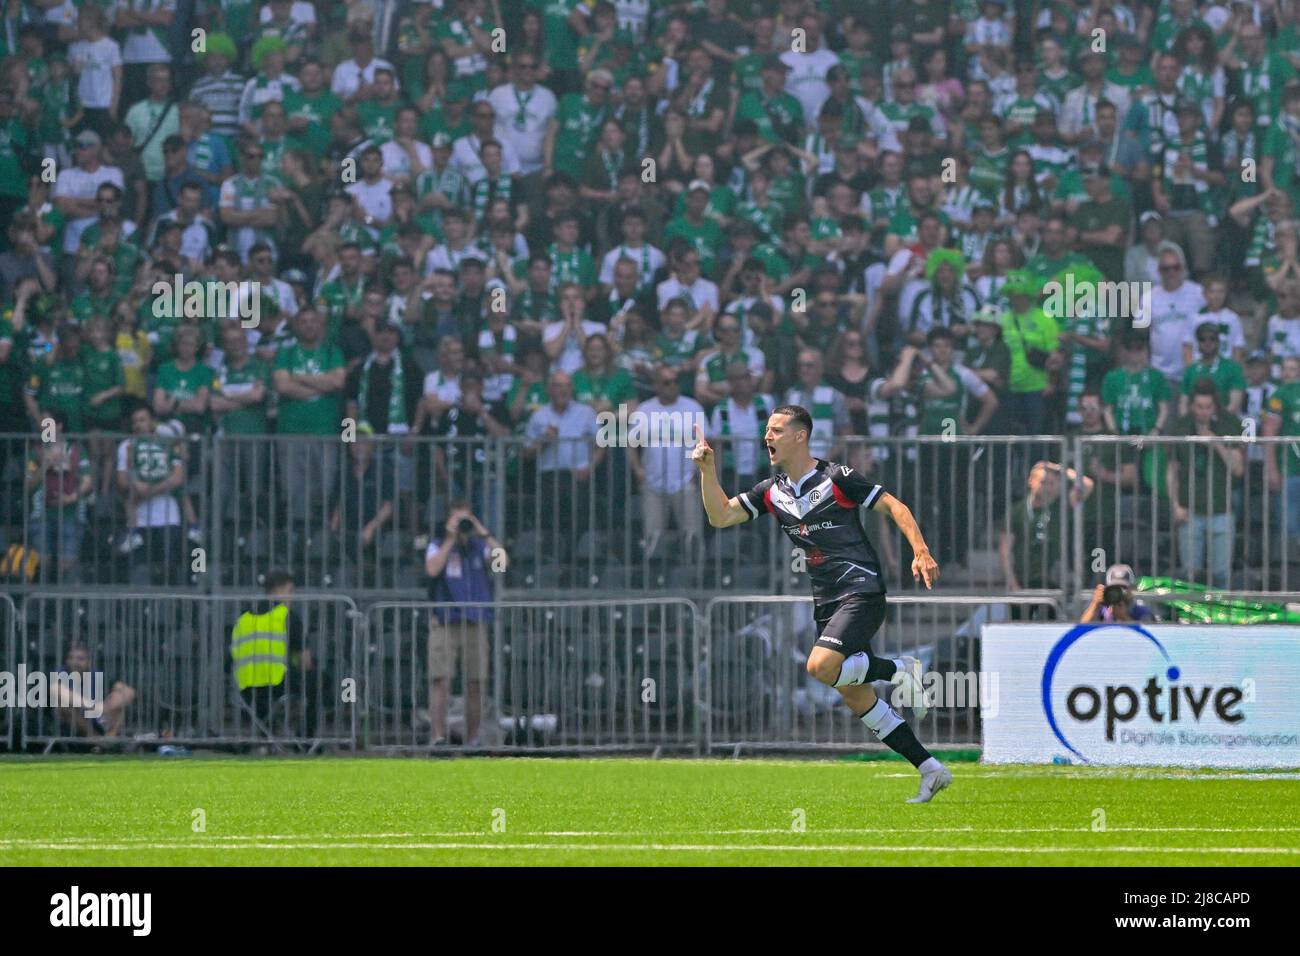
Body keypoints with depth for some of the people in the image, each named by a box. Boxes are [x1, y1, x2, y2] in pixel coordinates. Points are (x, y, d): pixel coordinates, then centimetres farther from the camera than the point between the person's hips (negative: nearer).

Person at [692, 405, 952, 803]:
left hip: (862, 593, -8)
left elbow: (894, 506, -7)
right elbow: (720, 516, 7)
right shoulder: (772, 491, 10)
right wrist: (708, 470, -5)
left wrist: (921, 552, -18)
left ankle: (900, 669, -3)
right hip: (826, 601, 8)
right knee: (855, 696, 5)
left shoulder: (836, 479, -10)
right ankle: (931, 770, 11)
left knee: (821, 666, -28)